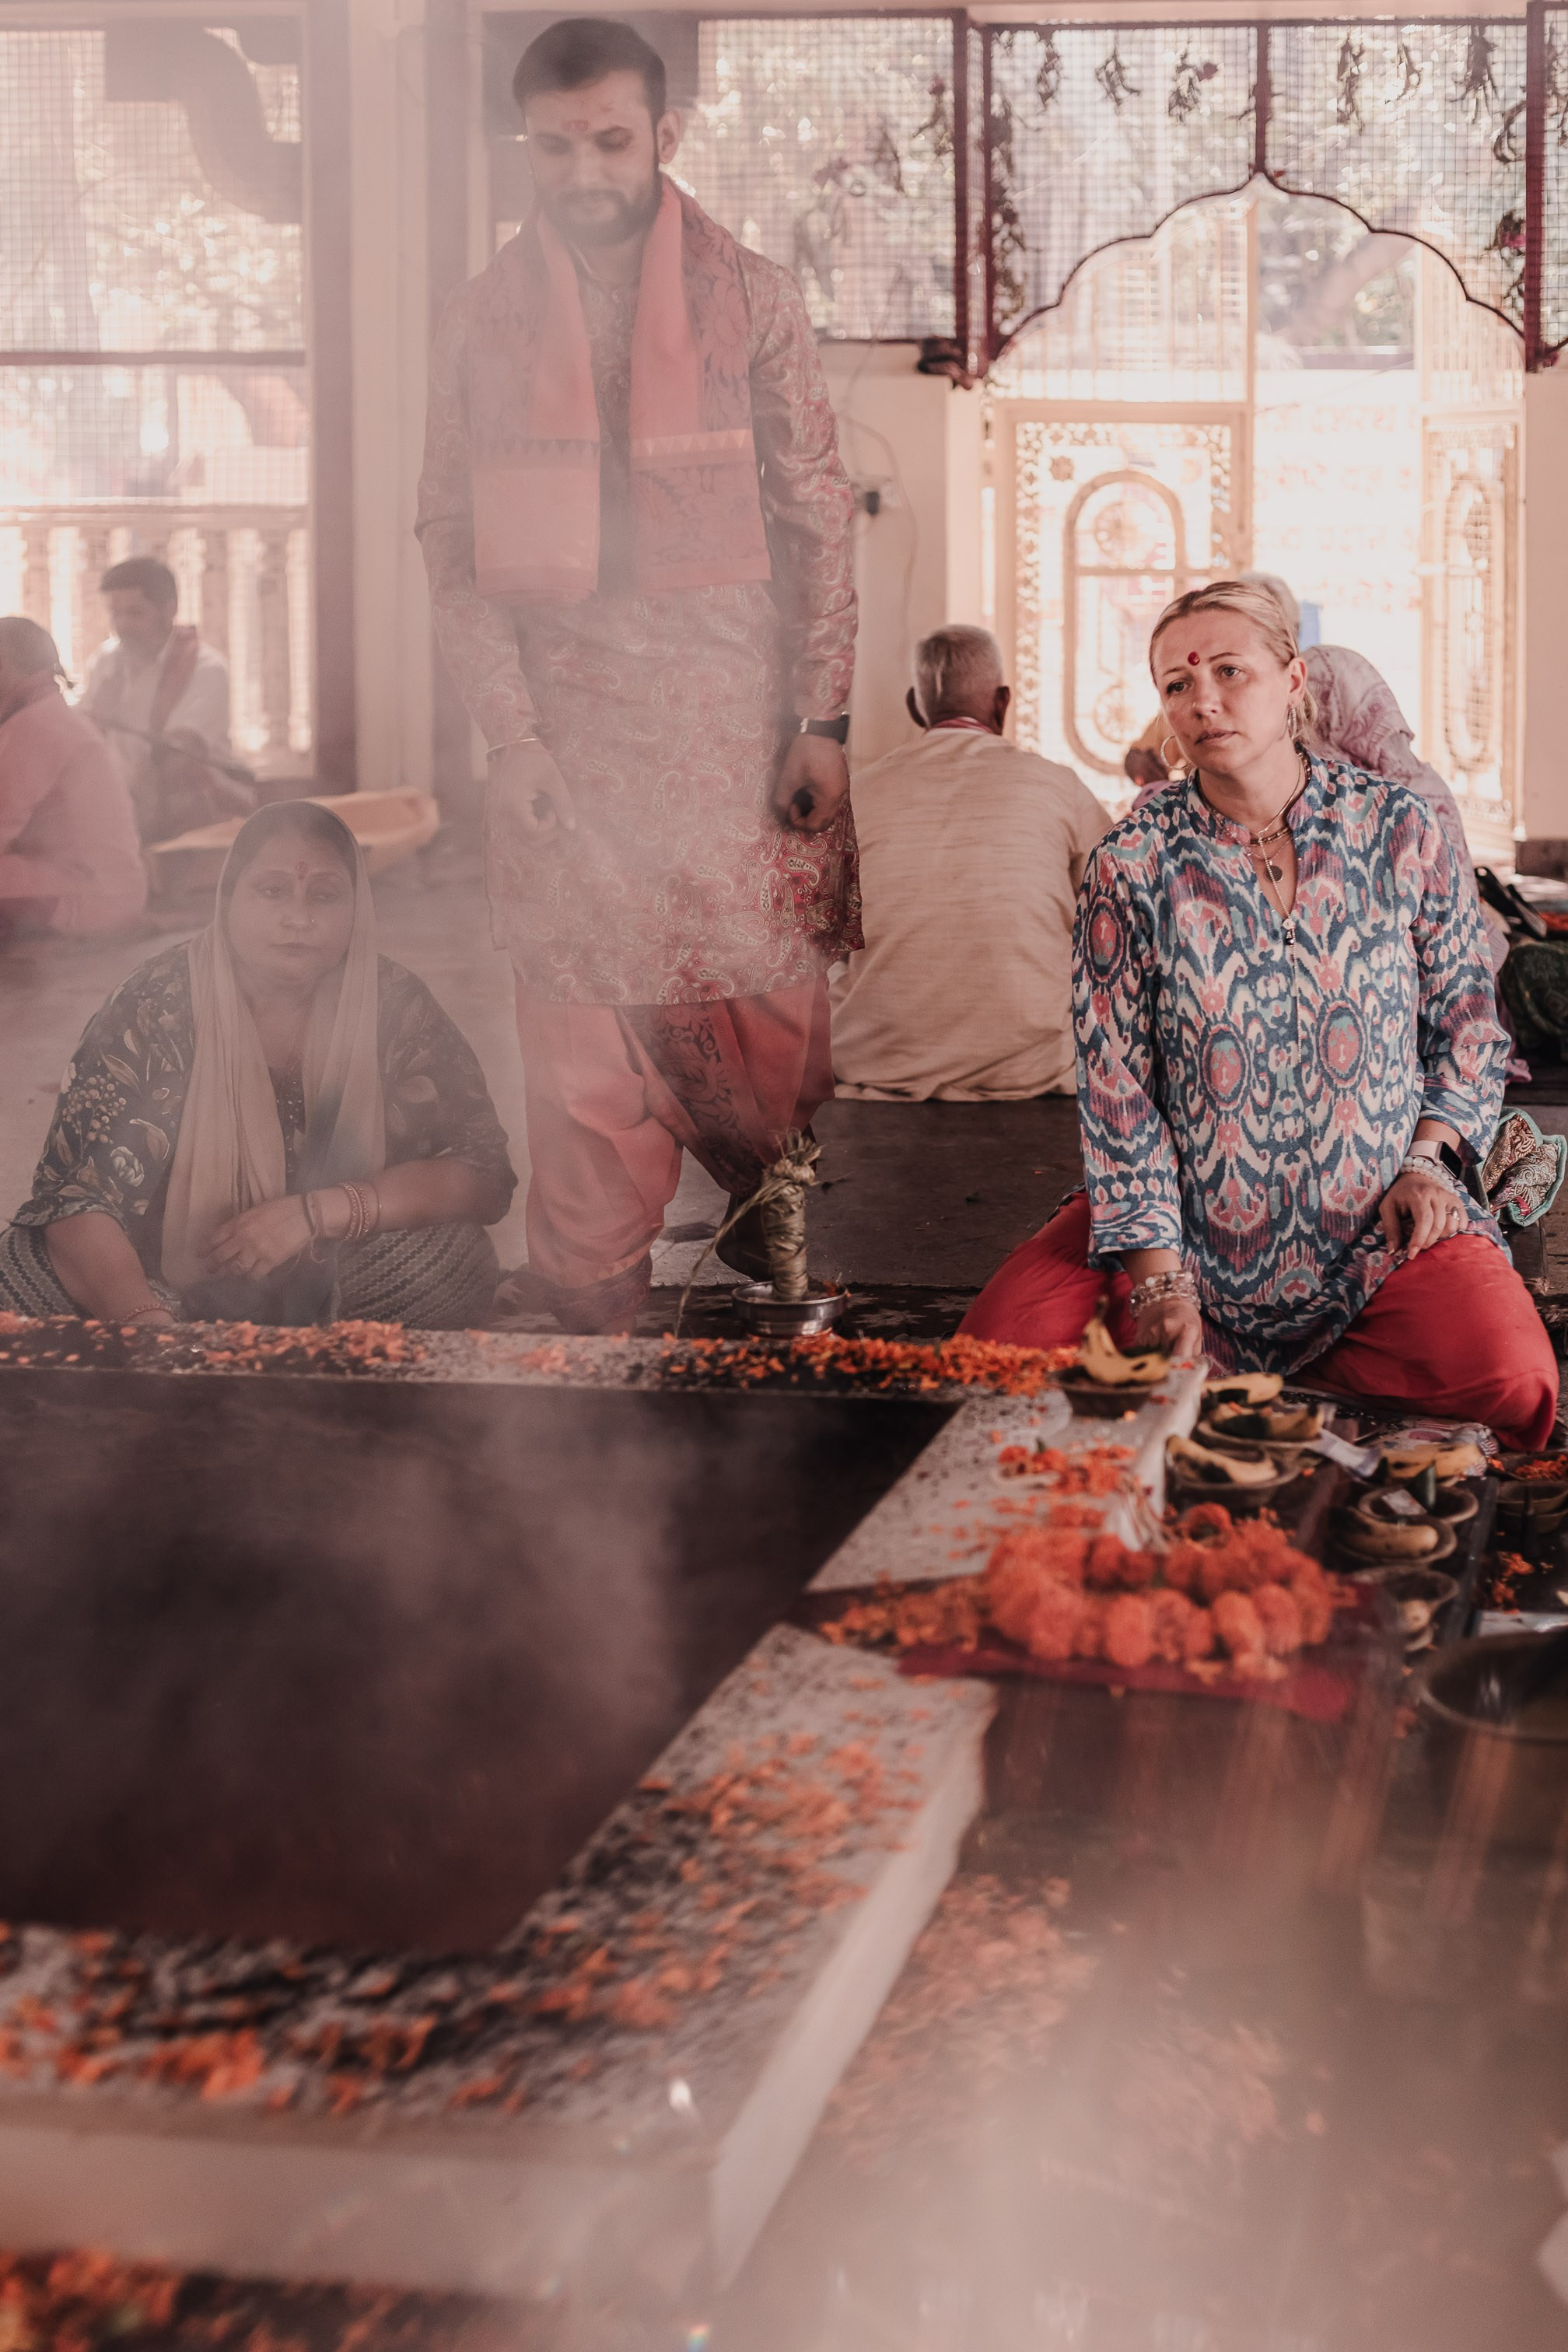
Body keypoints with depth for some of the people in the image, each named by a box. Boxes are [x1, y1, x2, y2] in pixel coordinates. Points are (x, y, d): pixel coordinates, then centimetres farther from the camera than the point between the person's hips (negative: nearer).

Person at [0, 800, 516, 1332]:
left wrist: (314, 1213, -22)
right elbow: (74, 1196, -19)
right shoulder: (155, 1007, -12)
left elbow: (485, 1177, -10)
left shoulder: (393, 1005, -7)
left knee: (458, 1258, -28)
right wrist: (147, 1322, -39)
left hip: (336, 1300, 1)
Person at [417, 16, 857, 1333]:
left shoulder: (753, 301, 4)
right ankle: (596, 1329, 9)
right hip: (564, 734, 1)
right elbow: (455, 544, 6)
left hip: (739, 719, -1)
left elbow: (817, 518, 4)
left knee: (772, 1014, 0)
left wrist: (823, 720, -2)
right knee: (583, 1041, 0)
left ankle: (784, 1264, 22)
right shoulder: (483, 323, 7)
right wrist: (510, 738, -3)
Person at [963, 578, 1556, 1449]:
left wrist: (1427, 1154, -4)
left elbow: (1466, 1017, 12)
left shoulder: (1400, 830, 0)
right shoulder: (1134, 863, -3)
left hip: (1379, 1221, 1)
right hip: (1188, 1226, 0)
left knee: (1511, 1386, -26)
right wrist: (1160, 1281, -11)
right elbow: (1118, 1083, -5)